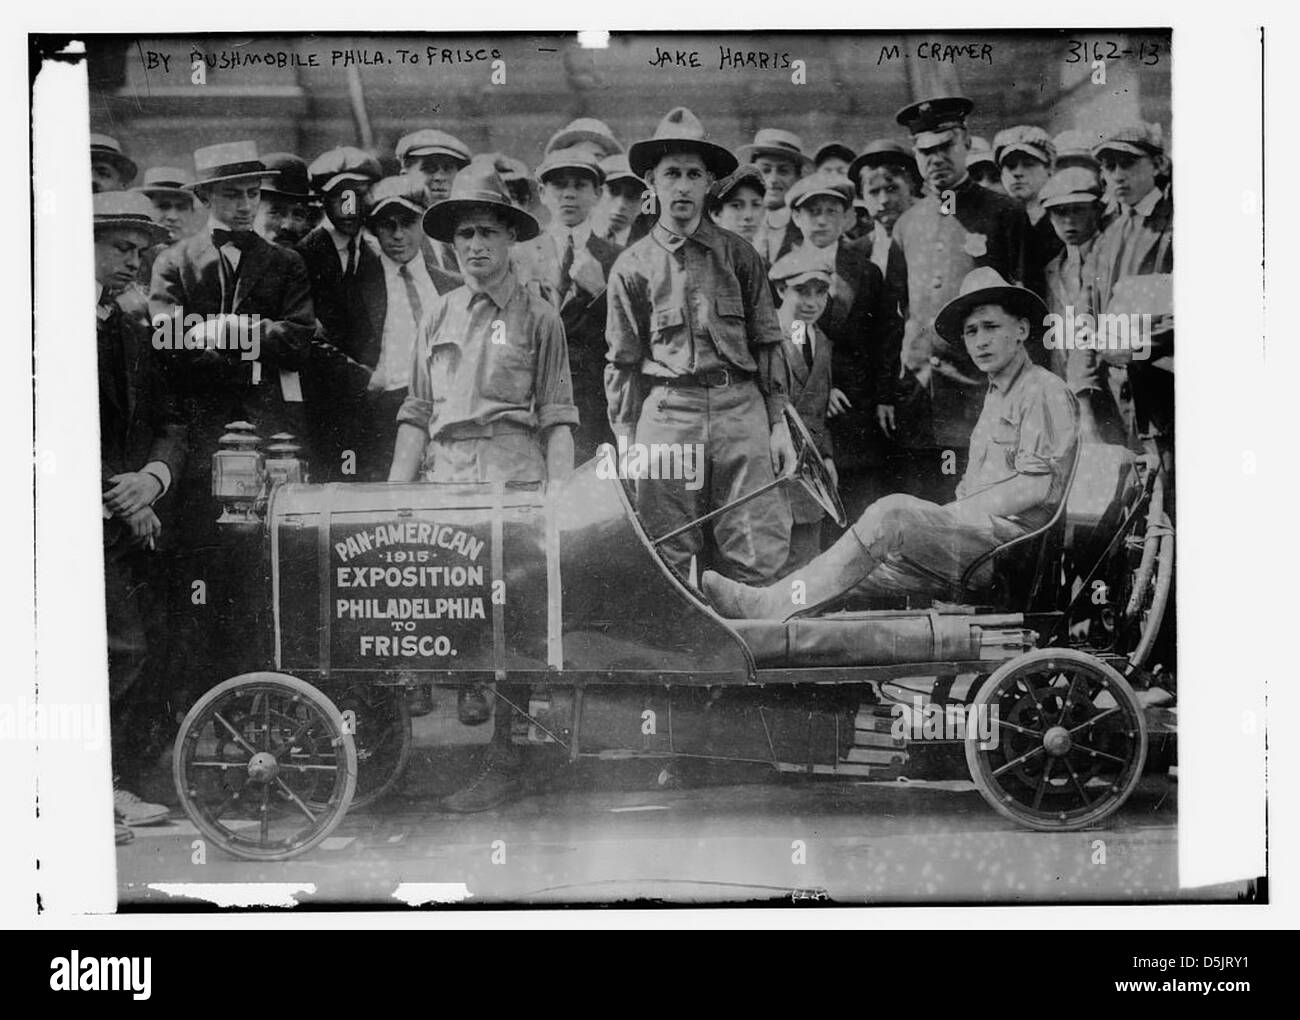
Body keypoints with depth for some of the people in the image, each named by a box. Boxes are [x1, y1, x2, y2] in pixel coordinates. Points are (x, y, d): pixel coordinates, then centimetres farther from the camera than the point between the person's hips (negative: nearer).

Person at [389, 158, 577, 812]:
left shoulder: (538, 318, 6)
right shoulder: (439, 317, 17)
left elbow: (556, 416, 1)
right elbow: (417, 412, 16)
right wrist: (394, 488, 7)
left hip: (512, 472, -4)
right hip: (444, 472, 4)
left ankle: (503, 763, -5)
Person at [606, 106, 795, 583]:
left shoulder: (738, 254, 11)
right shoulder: (632, 266, 8)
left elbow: (767, 343, 11)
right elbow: (622, 363, 9)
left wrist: (778, 423, 6)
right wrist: (625, 442, 5)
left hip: (740, 406, 1)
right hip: (667, 411, -1)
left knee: (760, 561, -4)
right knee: (667, 565, 1)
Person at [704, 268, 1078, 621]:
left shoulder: (1044, 392, -2)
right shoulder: (995, 396, 27)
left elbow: (1037, 488, -14)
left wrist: (952, 514, -13)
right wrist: (942, 518, 3)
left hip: (1012, 535, -9)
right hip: (977, 534, 9)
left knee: (893, 513, -27)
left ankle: (767, 605, -31)